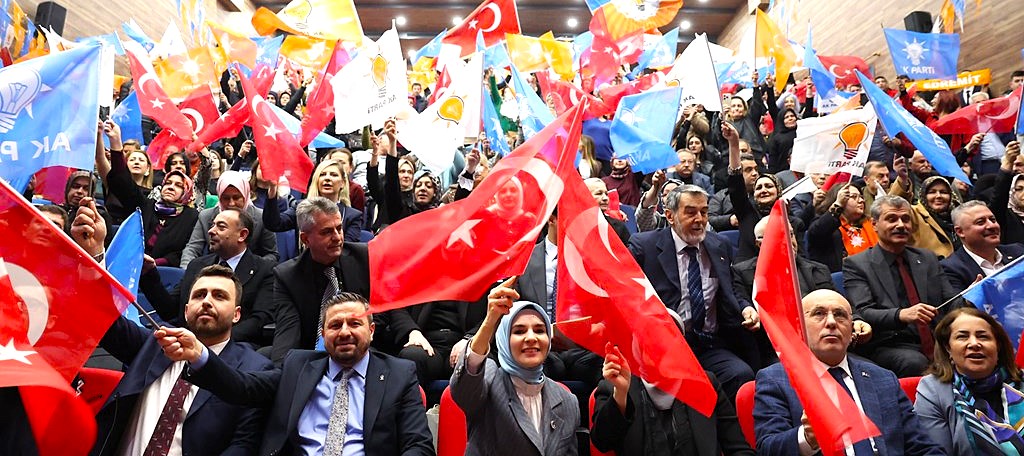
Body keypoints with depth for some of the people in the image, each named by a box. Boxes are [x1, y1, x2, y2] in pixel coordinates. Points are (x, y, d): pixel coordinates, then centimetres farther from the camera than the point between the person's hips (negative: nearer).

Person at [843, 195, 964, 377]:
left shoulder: (928, 258, 20)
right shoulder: (856, 264, 2)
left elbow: (951, 303, 14)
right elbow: (862, 314, -10)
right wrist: (901, 314, -29)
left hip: (937, 342, 5)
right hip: (889, 347, -5)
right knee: (915, 362, -35)